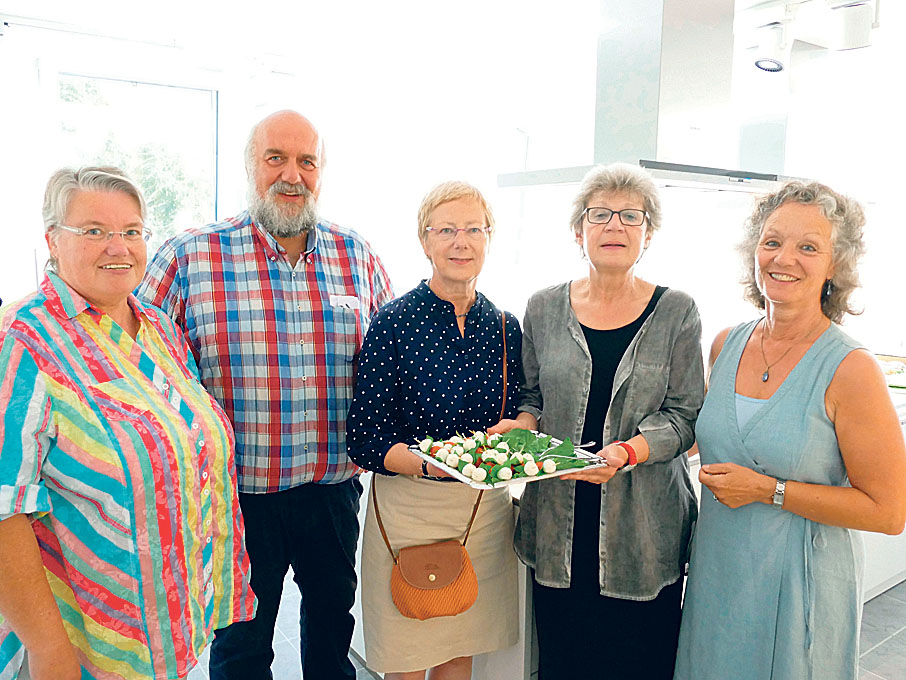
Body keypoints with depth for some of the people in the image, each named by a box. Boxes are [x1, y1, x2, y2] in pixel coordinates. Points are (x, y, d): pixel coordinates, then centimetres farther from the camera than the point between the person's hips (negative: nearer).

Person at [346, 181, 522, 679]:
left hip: (486, 507, 4)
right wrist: (427, 461, -28)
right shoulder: (394, 322, -10)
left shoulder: (505, 327, 4)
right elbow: (365, 441, -12)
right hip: (408, 508, -4)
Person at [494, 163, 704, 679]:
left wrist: (626, 452, -20)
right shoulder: (544, 308, 4)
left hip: (645, 525, -1)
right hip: (560, 524, 2)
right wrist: (523, 425, -8)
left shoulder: (677, 312, -1)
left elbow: (684, 417, -3)